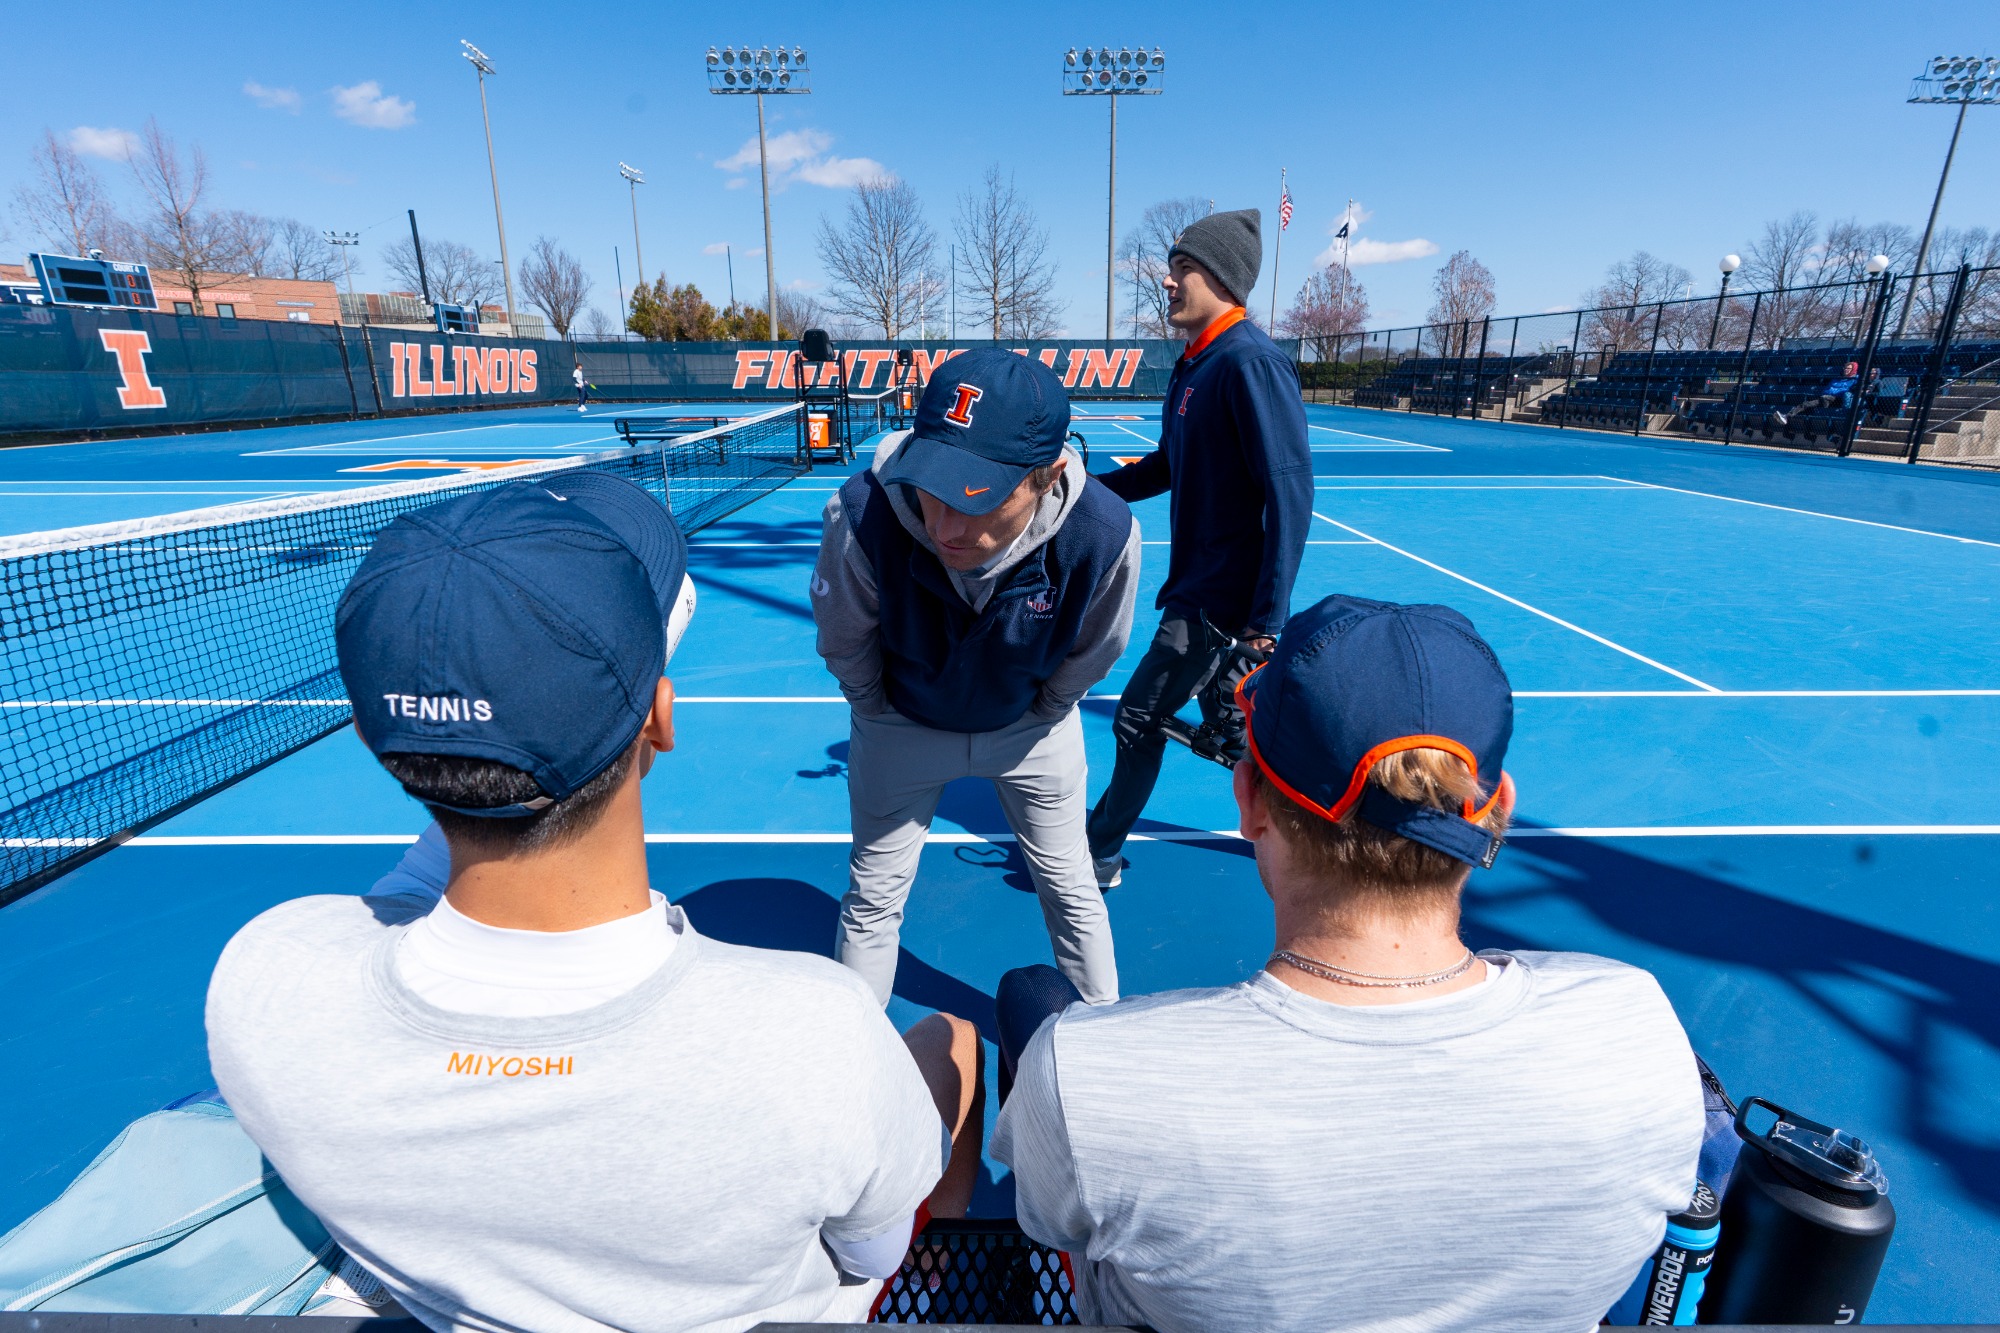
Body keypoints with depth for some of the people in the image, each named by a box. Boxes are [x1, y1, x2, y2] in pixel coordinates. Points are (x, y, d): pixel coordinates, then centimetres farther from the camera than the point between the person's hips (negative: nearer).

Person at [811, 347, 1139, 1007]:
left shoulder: (1104, 536, -35)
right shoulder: (862, 515, -37)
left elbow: (1090, 656, -10)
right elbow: (844, 646, -13)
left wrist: (1038, 713, 3)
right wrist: (881, 713, 1)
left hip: (1031, 727, 1)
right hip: (902, 727, 0)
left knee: (1071, 888, 17)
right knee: (872, 900, 13)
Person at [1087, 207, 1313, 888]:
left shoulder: (1251, 364, -18)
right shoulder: (1193, 365, 11)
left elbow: (1290, 496, -23)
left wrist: (1265, 620, -25)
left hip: (1220, 601, -9)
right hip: (1198, 589, 9)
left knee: (1139, 720, 0)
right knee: (1228, 728, 17)